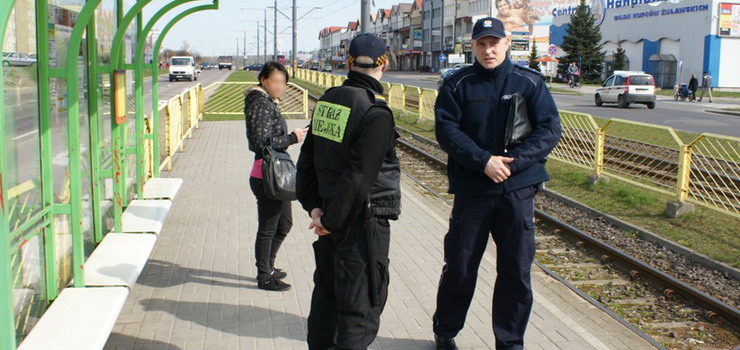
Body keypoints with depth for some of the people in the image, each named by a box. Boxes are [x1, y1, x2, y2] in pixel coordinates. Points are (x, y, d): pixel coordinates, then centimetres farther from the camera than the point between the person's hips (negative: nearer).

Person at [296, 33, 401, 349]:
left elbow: (307, 160, 8)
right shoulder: (376, 113, -18)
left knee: (327, 291, 22)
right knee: (361, 305, 0)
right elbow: (359, 178, -20)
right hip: (363, 220, -8)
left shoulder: (327, 101, 4)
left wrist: (314, 206, 6)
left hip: (331, 217, 8)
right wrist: (331, 221, -11)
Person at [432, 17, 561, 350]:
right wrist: (483, 161, -20)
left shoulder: (530, 82, 1)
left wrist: (512, 161, -16)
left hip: (518, 190, 1)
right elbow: (446, 130, -8)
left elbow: (549, 129, -4)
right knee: (459, 267, 9)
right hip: (471, 189, 0)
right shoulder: (457, 84, -1)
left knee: (517, 271, 6)